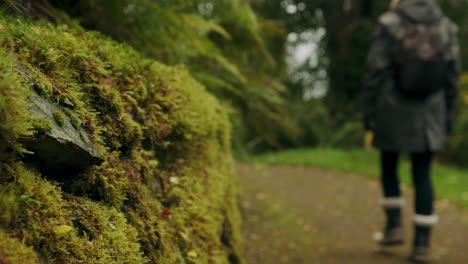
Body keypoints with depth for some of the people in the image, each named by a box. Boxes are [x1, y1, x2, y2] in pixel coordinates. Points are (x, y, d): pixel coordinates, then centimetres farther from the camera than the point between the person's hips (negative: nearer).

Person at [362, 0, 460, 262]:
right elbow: (452, 77, 3)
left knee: (389, 165, 19)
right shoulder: (446, 27, 2)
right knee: (422, 174, 7)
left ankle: (394, 225, 11)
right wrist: (448, 118, 10)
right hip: (429, 114, 2)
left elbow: (376, 73, -11)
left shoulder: (389, 25, -8)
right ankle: (422, 243, 3)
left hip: (393, 111, -2)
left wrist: (368, 113, -4)